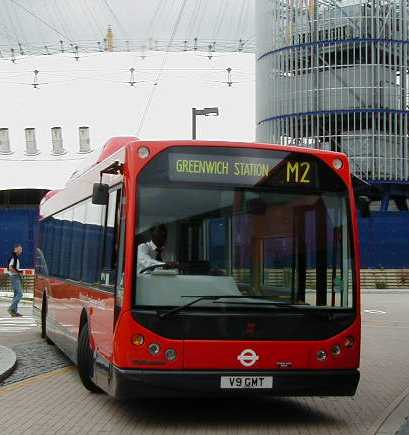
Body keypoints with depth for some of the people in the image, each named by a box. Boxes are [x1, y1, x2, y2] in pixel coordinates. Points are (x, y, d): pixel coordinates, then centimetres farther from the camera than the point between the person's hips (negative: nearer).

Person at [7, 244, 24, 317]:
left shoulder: (17, 257, 17)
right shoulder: (13, 257, -13)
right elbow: (10, 268, -21)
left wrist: (20, 271, 9)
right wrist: (18, 272, -17)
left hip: (18, 277, 10)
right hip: (14, 277, -10)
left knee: (17, 294, 10)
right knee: (19, 294, -14)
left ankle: (14, 311, 11)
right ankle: (11, 308, -11)